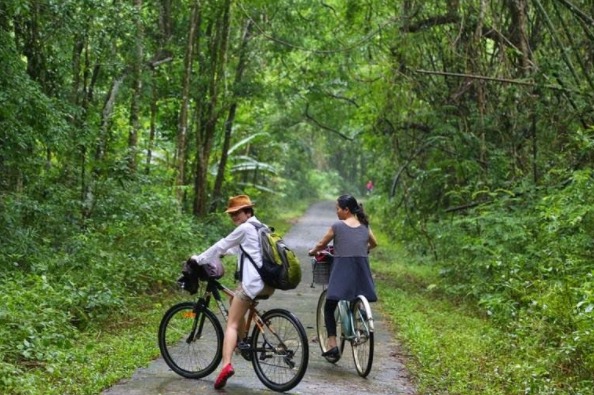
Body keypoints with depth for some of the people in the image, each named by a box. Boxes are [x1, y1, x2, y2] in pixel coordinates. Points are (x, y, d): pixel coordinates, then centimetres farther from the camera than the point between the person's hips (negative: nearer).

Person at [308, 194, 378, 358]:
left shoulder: (337, 226, -3)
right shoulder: (364, 226, 10)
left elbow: (322, 244, 6)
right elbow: (374, 244, 27)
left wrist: (313, 251, 26)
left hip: (342, 271, -4)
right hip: (362, 273, 4)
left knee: (329, 308, 3)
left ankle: (332, 345, -6)